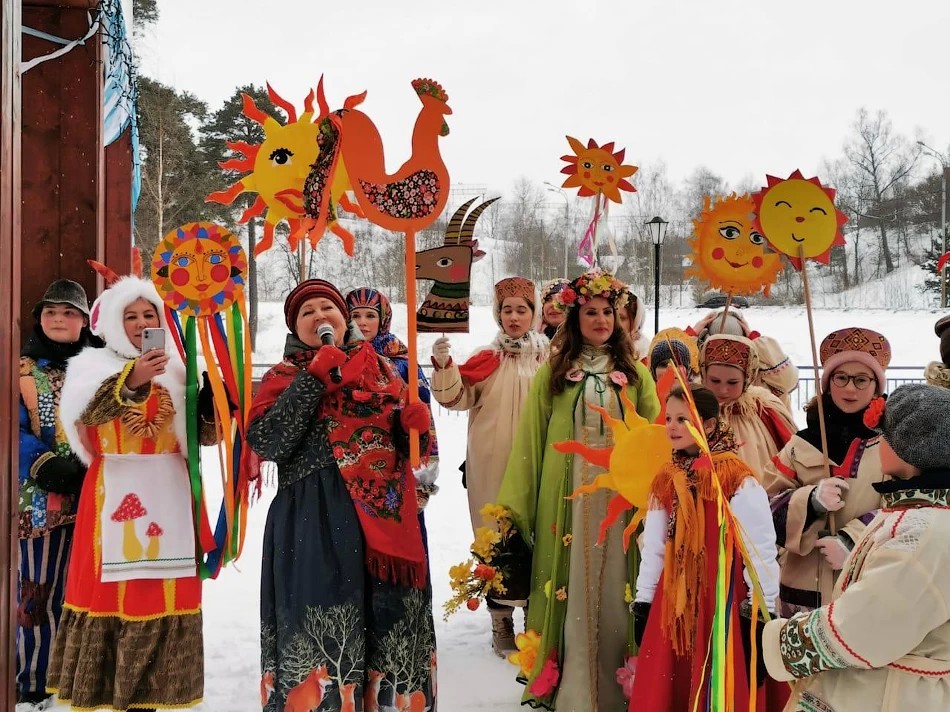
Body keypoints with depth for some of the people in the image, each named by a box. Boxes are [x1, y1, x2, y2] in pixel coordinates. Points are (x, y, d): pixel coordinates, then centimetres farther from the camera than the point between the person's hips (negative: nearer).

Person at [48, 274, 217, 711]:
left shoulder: (177, 371, 12)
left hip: (167, 495, 3)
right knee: (112, 589, -5)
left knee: (162, 592, 4)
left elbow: (205, 434, 7)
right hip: (115, 495, -3)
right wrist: (131, 379, -34)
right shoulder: (93, 366, 2)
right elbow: (87, 413, -20)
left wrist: (214, 396, -11)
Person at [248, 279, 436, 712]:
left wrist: (415, 423, -4)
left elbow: (408, 441, 20)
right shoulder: (285, 377, 4)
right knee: (324, 628, -4)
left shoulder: (380, 368, 14)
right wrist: (314, 376, -13)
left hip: (386, 514, 4)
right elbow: (264, 441, -13)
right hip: (317, 524, -3)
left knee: (390, 625, 10)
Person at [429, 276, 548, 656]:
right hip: (493, 465, 0)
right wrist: (444, 366, -22)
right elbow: (456, 397, -6)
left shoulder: (550, 357, 2)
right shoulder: (486, 357, 1)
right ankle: (501, 621, 17)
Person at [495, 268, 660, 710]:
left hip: (620, 497, 1)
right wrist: (513, 505, -2)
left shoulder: (635, 374, 9)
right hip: (568, 496, -1)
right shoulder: (552, 372, 6)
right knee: (570, 590, 3)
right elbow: (529, 440, 2)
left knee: (614, 593, 4)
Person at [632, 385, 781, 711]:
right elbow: (653, 547, 11)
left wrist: (758, 612, -10)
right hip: (673, 603, 6)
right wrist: (643, 603, 11)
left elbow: (760, 549, -12)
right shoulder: (665, 479, 7)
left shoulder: (738, 479, -12)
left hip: (724, 602, -5)